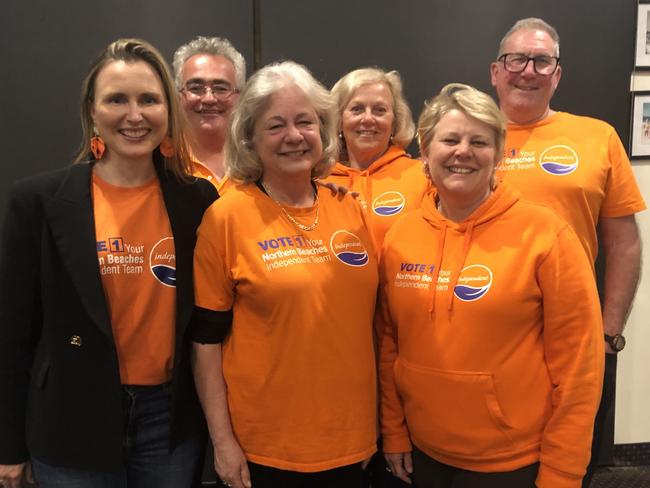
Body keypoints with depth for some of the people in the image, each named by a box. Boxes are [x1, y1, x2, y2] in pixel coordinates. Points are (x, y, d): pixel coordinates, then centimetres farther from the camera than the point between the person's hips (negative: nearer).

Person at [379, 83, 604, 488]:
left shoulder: (545, 235, -13)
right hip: (424, 453, 4)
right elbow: (389, 341, 6)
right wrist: (394, 433, 6)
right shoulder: (399, 236, -2)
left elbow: (576, 362, -11)